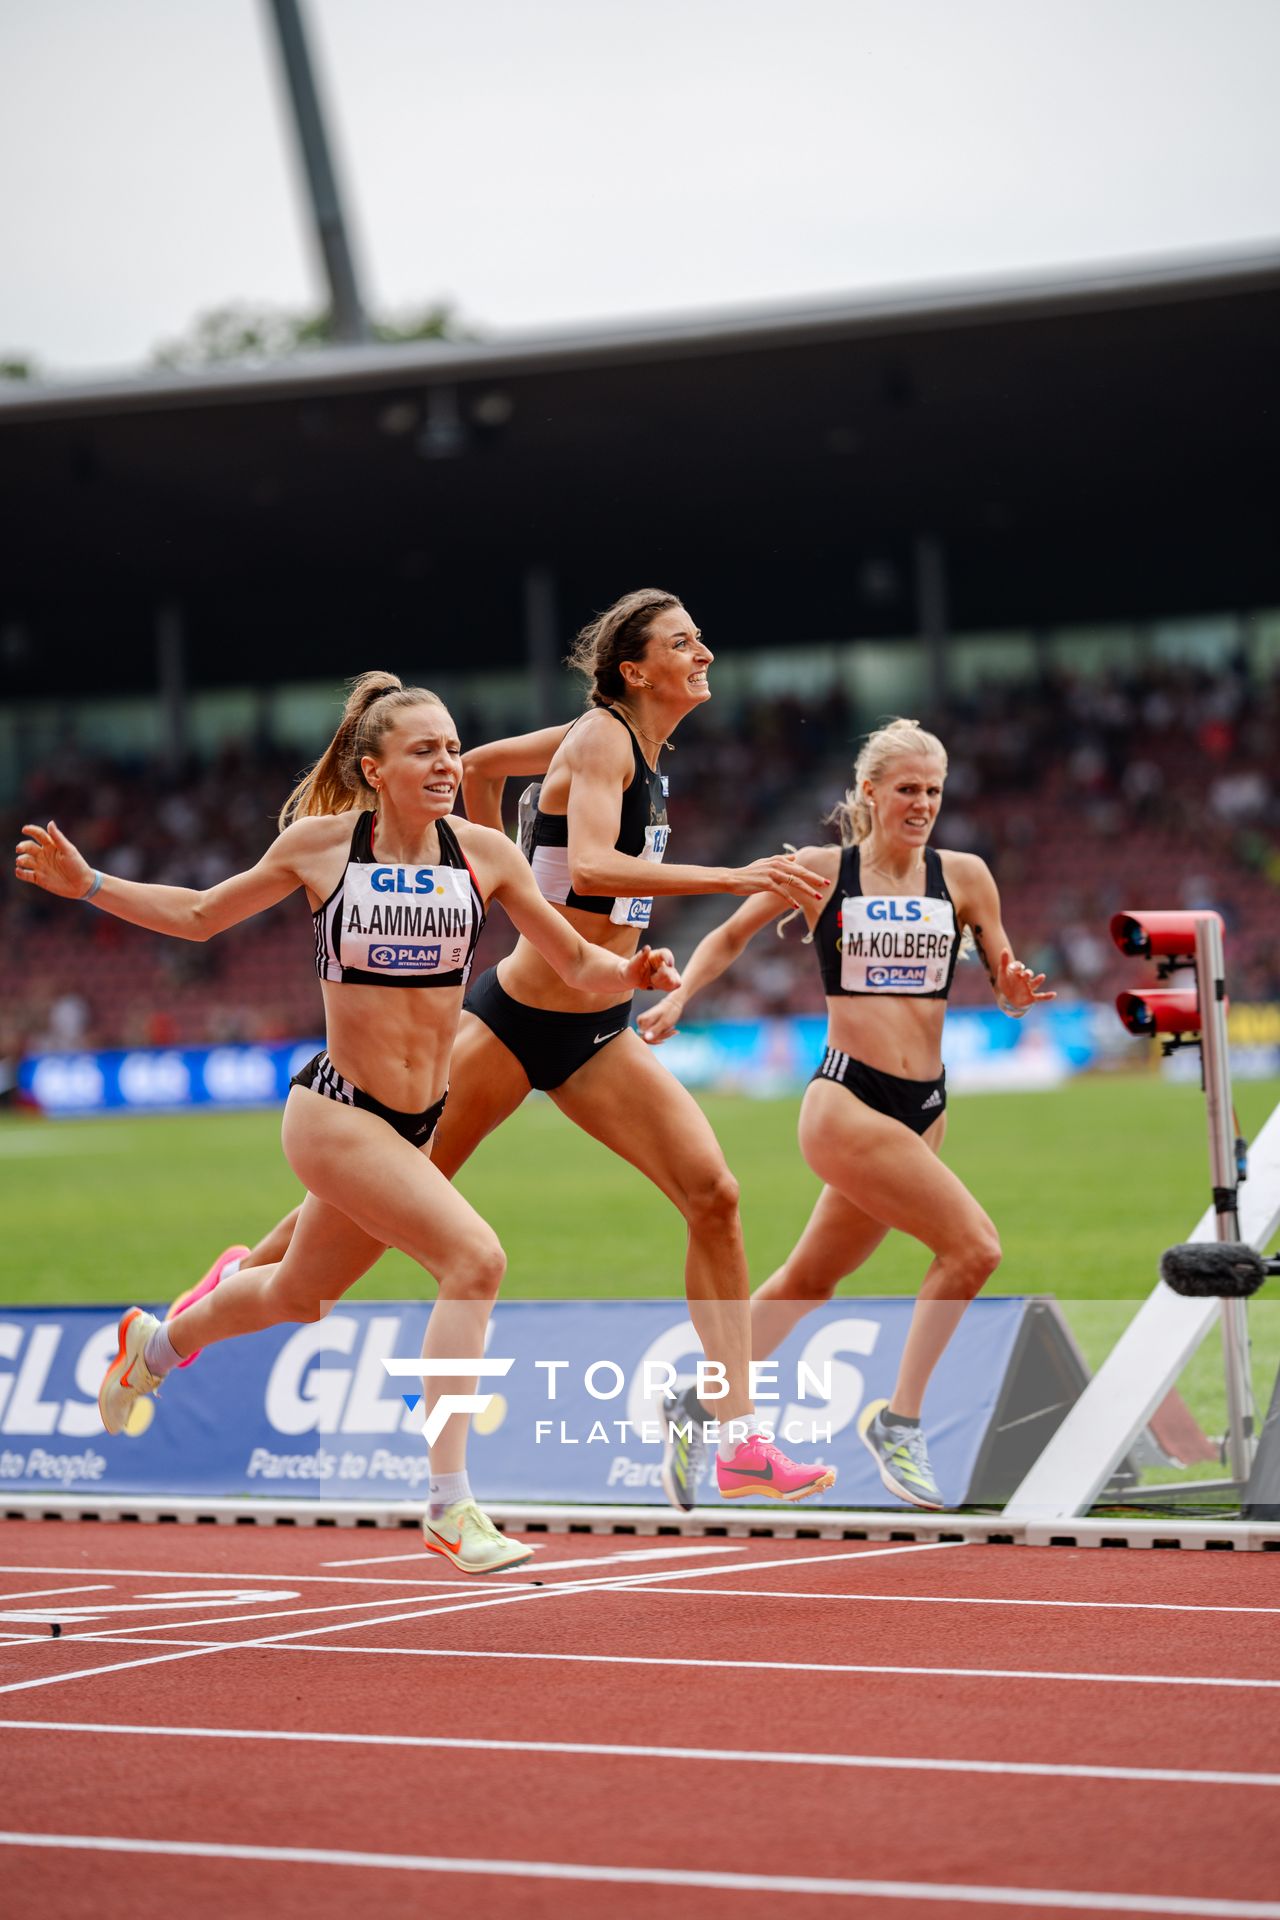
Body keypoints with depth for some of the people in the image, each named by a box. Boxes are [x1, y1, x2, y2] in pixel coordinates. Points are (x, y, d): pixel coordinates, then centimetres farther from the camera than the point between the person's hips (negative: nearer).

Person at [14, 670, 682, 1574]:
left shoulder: (484, 853, -2)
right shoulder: (321, 842, -7)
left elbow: (577, 965, 1)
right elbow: (201, 915, 9)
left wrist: (627, 973, -20)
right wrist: (88, 885, 2)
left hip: (417, 1123, 5)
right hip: (335, 1114, -5)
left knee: (299, 1295, 24)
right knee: (476, 1259, -23)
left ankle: (153, 1346, 56)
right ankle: (450, 1505, -17)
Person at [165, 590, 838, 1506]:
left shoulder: (638, 747, 10)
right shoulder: (599, 739, -15)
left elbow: (479, 764, 22)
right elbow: (589, 866, -34)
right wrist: (732, 878, -38)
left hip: (599, 1035, 7)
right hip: (520, 1017, -7)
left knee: (714, 1198, -7)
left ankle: (743, 1444, -8)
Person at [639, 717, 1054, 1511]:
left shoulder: (964, 876, 5)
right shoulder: (820, 871, -3)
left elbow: (1007, 987, 8)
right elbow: (731, 937, 11)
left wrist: (1018, 991, -15)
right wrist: (678, 997, -4)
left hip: (925, 1108, 5)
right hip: (847, 1101, -5)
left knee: (812, 1278, 16)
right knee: (973, 1246, -19)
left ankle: (700, 1402, 35)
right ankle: (899, 1420, -7)